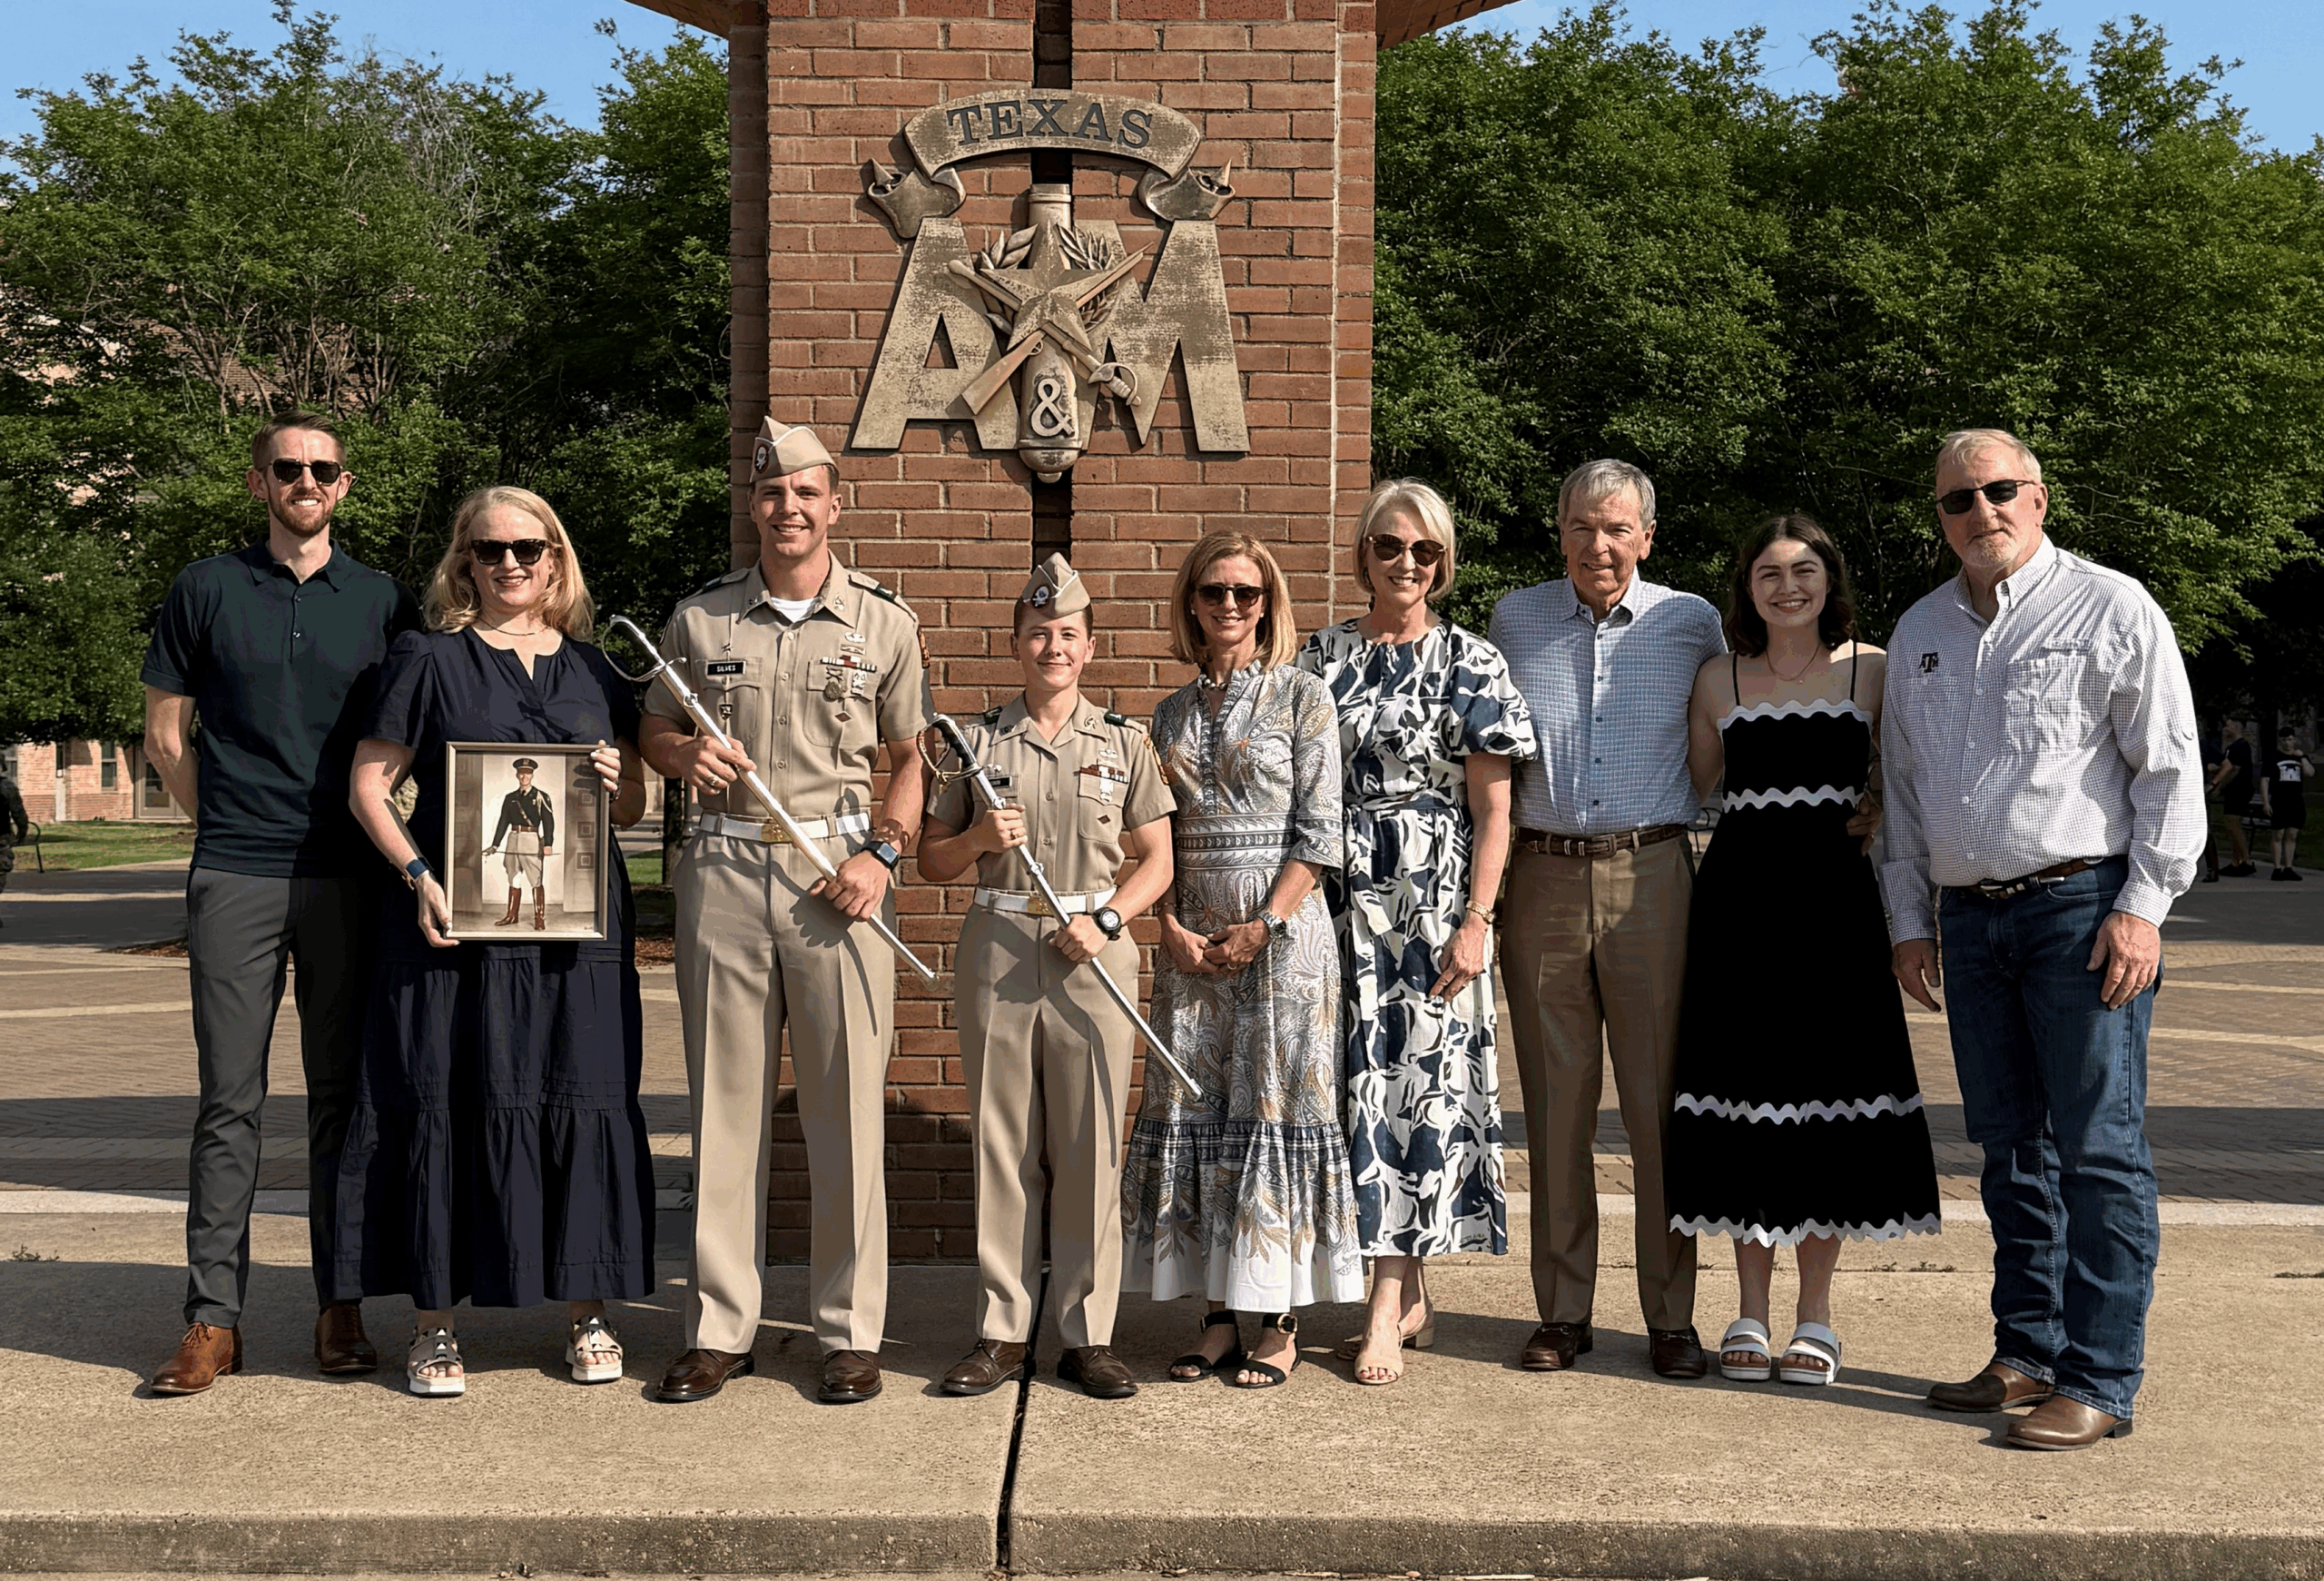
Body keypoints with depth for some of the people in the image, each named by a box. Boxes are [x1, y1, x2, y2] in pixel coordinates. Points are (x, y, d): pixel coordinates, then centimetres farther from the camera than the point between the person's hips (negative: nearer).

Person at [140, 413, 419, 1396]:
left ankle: (340, 1308, 12)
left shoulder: (383, 603, 9)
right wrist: (225, 827, 6)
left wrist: (383, 838, 6)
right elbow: (165, 734, 11)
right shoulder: (207, 590, 7)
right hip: (235, 878, -1)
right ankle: (213, 1318, 5)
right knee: (230, 1099, 0)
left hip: (346, 877, 1)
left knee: (340, 1092, 5)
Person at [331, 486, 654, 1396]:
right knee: (447, 1106, -1)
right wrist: (419, 875, -12)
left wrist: (617, 783, -4)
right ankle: (433, 1320, 10)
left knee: (581, 1104, 2)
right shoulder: (429, 661, 4)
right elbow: (369, 787, 2)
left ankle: (585, 1311, 14)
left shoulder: (593, 671, 14)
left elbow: (632, 811, 19)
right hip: (455, 921, -3)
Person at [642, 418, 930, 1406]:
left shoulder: (883, 623, 8)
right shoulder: (700, 619, 10)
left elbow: (912, 759, 10)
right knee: (724, 1104, 4)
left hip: (840, 873, -1)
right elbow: (654, 733, 18)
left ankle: (851, 1331, 9)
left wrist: (881, 854, -5)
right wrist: (687, 756, -5)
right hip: (725, 870, 1)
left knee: (848, 1109, 0)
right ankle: (719, 1328, 13)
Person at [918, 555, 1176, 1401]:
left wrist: (1106, 920, -7)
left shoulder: (1125, 743, 8)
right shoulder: (977, 741, 8)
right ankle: (1003, 1332, 12)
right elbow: (931, 861, 12)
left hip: (1093, 954, 0)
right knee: (1001, 1143, 3)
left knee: (1091, 1147, 0)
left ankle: (1089, 1333, 9)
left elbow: (1156, 861, 9)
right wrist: (977, 839, -8)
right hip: (997, 950, 1)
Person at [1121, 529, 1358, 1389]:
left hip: (1282, 929, -4)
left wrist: (1261, 927, -12)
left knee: (1277, 1109, -3)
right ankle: (1219, 1313, 12)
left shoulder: (1302, 697, 0)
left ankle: (1279, 1324, 4)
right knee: (1194, 1111, 3)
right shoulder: (1173, 713, 13)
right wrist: (1171, 926, -3)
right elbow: (1159, 838, 12)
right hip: (1191, 939, 5)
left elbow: (1318, 831, -5)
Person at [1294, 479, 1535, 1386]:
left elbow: (1494, 810, -2)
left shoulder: (1471, 663, 1)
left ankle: (1386, 1311, -2)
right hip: (1344, 896, 3)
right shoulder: (1322, 658, 10)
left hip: (1435, 901, -3)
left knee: (1417, 1079, -5)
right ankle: (1410, 1297, 16)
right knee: (1365, 1078, 4)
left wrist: (1477, 921, -10)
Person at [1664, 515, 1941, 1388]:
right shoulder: (1718, 679, 8)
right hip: (1739, 897, 1)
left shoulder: (1873, 670, 5)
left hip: (1836, 897, -1)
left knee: (1831, 1082, 0)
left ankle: (1815, 1314, 12)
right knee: (1743, 1083, 2)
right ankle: (1751, 1310, 13)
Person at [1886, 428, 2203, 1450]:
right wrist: (1910, 918, 14)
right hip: (1969, 917, 6)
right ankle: (2028, 1351, 19)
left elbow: (2170, 769, -4)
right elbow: (1902, 785, 20)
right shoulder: (1920, 632, 16)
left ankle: (2098, 1382, -2)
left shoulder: (2109, 608, 0)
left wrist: (2143, 907, -11)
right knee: (2008, 1144, 10)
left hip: (2082, 907, -5)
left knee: (2098, 1148, -6)